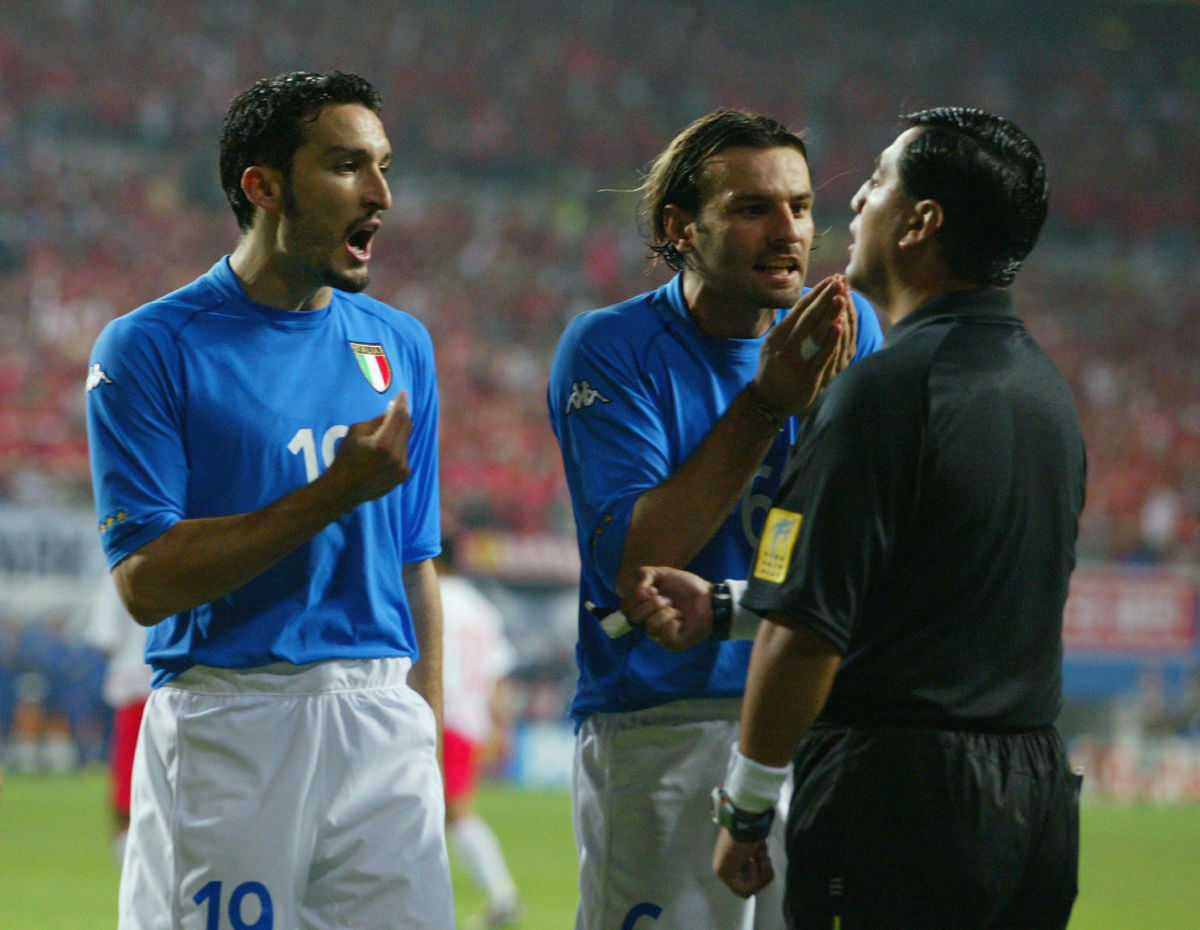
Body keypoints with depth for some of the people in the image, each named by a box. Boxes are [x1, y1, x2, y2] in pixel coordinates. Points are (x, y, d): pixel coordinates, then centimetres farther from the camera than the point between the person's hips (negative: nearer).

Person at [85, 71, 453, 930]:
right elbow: (144, 582, -11)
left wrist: (426, 739, 8)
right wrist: (335, 494, -16)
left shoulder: (401, 345, 13)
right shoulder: (150, 348, -3)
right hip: (225, 728, -4)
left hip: (384, 729, 4)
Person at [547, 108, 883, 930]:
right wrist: (766, 404, -18)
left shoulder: (844, 329, 6)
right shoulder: (610, 351, -5)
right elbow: (629, 566, -16)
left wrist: (826, 405, -17)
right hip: (659, 731, -4)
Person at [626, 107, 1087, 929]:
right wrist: (720, 605, 23)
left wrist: (744, 809, -6)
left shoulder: (884, 388, -14)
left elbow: (808, 631, -16)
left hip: (900, 796, -8)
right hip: (1040, 793, 8)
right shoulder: (1050, 392, 13)